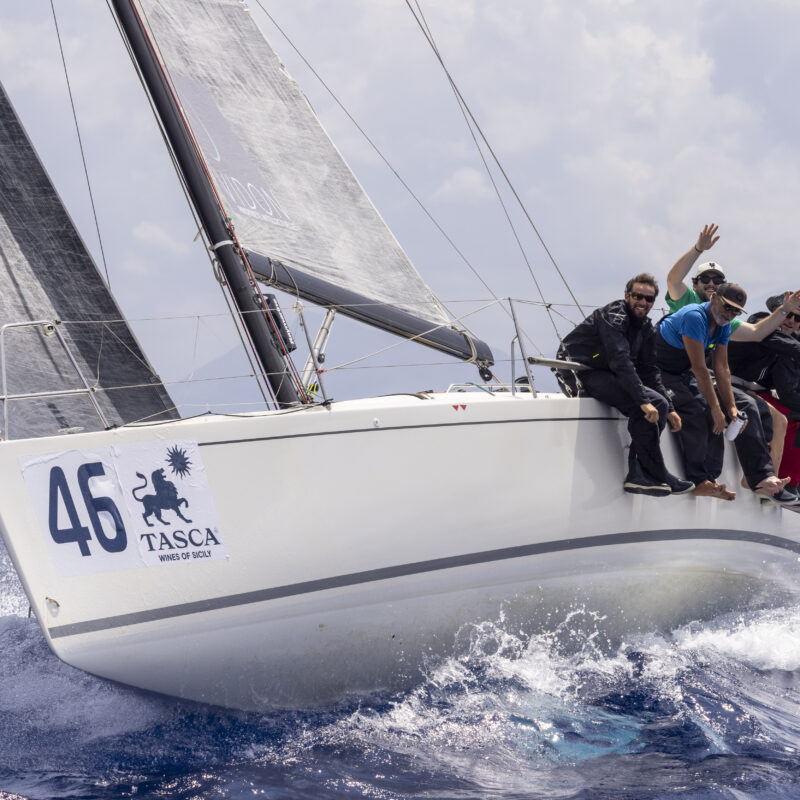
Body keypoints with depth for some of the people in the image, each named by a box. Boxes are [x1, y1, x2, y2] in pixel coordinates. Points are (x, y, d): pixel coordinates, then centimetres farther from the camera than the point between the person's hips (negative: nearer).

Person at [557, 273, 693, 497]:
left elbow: (649, 371, 12)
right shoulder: (612, 316, -17)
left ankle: (639, 475, -11)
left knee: (658, 404, -7)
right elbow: (621, 361, -29)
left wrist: (668, 409, 3)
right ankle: (657, 476, -16)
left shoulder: (646, 328, 10)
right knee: (642, 408, -25)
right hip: (580, 372, -9)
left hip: (606, 375, 9)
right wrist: (643, 400, -36)